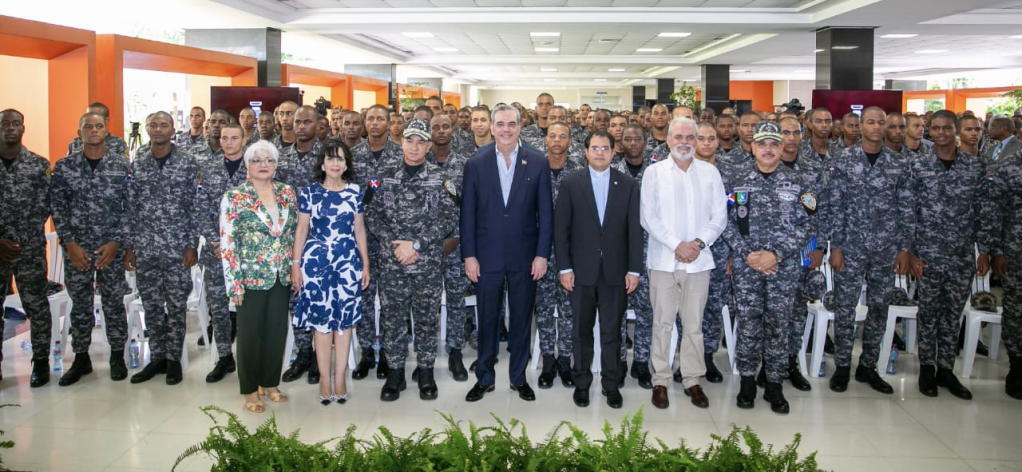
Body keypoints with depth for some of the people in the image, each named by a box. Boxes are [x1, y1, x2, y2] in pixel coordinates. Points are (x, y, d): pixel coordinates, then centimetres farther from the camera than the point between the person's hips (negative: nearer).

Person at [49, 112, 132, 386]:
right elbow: (58, 208, 1)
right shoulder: (64, 167, 2)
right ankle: (81, 358, 22)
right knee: (80, 305, 10)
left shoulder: (122, 165, -1)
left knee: (114, 304, 7)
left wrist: (117, 243, -8)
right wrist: (70, 244, -7)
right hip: (76, 248, 1)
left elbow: (131, 207, -2)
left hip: (112, 248, -1)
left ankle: (117, 356, 21)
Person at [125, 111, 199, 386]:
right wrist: (129, 246, 3)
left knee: (177, 306, 5)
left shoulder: (187, 163, -1)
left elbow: (195, 207, -1)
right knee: (151, 306, 10)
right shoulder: (136, 164, 5)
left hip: (177, 248, -2)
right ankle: (157, 357, 22)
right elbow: (130, 208, 7)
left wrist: (192, 245, -6)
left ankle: (174, 359, 17)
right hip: (144, 249, 2)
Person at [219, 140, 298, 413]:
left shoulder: (287, 193, 6)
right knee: (250, 334, 5)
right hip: (251, 277, -4)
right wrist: (234, 283, -11)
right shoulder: (234, 198, -6)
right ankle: (250, 390, 20)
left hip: (282, 276, 4)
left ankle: (270, 383, 28)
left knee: (277, 331, 10)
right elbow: (227, 244, -8)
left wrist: (295, 268, 9)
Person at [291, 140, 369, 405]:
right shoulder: (309, 193, 2)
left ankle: (340, 380, 12)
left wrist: (365, 264, 10)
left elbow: (359, 229, 11)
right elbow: (301, 230, 4)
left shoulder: (354, 192, 7)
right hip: (316, 262, -1)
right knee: (321, 319, 2)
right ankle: (325, 380, 11)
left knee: (345, 319, 4)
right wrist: (295, 264, 1)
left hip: (348, 263, 2)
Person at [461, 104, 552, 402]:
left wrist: (542, 254, -5)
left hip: (524, 257, 0)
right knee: (486, 319, 9)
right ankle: (484, 378, 24)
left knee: (521, 319, 11)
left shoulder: (537, 163, 0)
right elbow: (468, 213, 1)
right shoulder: (476, 164, 0)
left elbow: (545, 212, 0)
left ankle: (519, 377, 26)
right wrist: (469, 256, -3)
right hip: (487, 256, 0)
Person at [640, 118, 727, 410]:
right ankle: (660, 381, 13)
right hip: (663, 260, -1)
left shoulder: (710, 173, 8)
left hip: (698, 261, 1)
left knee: (693, 324, 7)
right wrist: (677, 245, -12)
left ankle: (692, 380, 18)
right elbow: (649, 218, -3)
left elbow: (719, 217, 6)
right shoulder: (654, 172, 3)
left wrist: (698, 242, -10)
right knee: (662, 323, 3)